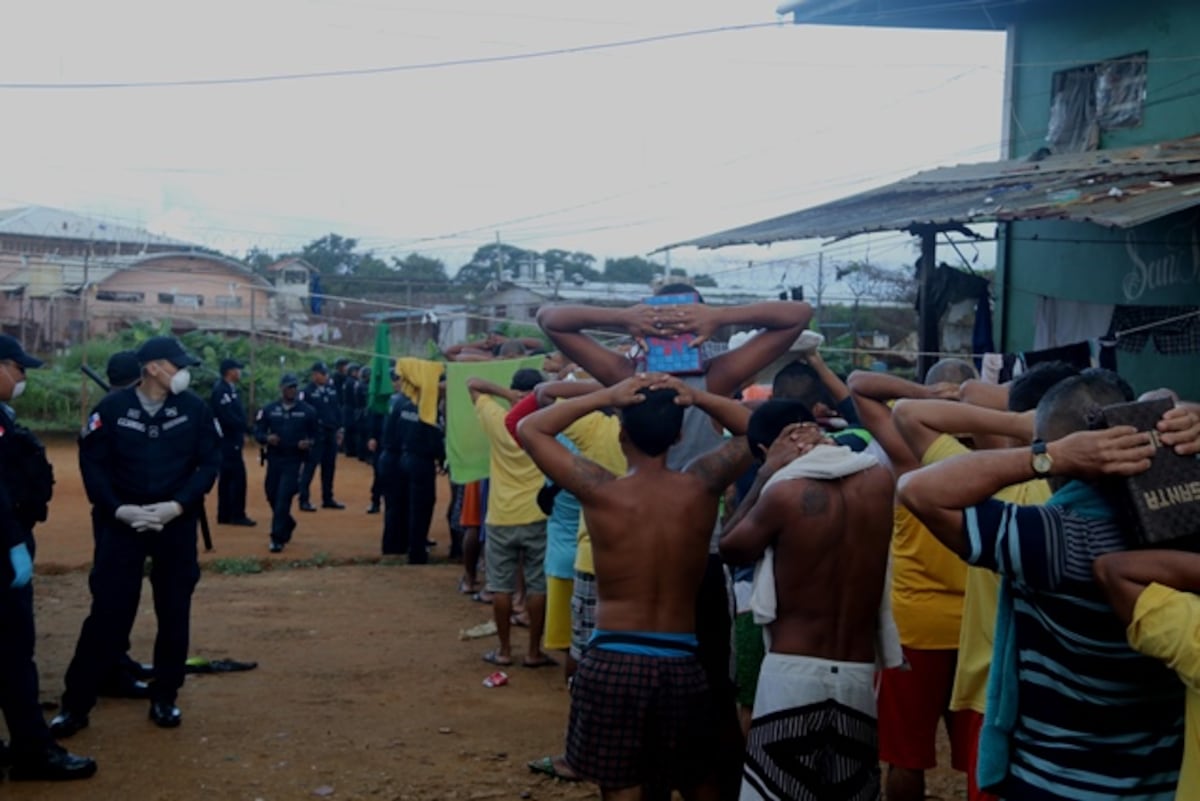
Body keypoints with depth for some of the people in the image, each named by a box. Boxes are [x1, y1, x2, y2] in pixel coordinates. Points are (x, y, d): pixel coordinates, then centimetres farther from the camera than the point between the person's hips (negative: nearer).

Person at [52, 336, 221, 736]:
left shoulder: (195, 409, -1)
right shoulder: (112, 408, -5)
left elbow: (210, 462, -1)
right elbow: (92, 463, -3)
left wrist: (177, 506, -14)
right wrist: (116, 509, -15)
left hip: (177, 524, 2)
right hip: (122, 522, -2)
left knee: (175, 614, 6)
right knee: (107, 611, -4)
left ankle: (164, 698, 21)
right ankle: (75, 704, 5)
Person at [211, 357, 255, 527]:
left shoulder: (230, 389, 15)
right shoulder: (221, 390, -16)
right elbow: (228, 417, -24)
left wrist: (241, 433, 6)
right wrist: (242, 429, -14)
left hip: (231, 441, 10)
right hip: (229, 441, -10)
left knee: (227, 478, 13)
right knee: (238, 476, -9)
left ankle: (225, 515, 19)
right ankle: (237, 515, -5)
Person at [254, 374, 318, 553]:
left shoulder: (307, 411, 2)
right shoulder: (269, 410, 4)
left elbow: (316, 433, 9)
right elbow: (257, 432, 5)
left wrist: (309, 443, -13)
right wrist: (266, 438, -17)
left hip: (294, 461, -3)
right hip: (274, 460, 3)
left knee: (283, 499, -11)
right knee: (272, 497, 11)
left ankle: (277, 539, -8)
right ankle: (288, 525, 38)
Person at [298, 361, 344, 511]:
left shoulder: (332, 390, 10)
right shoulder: (308, 391, -8)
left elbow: (337, 409, 15)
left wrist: (339, 429, 12)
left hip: (331, 433, 6)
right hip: (315, 435, -6)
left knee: (329, 466, 11)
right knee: (310, 467, -4)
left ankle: (328, 499, 20)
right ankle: (304, 500, -1)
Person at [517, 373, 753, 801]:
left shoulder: (601, 491, -11)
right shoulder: (701, 486, -5)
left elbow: (529, 428, 2)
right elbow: (754, 429, 13)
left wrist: (605, 396, -3)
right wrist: (696, 397, 0)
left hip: (612, 661, -2)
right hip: (681, 664, 2)